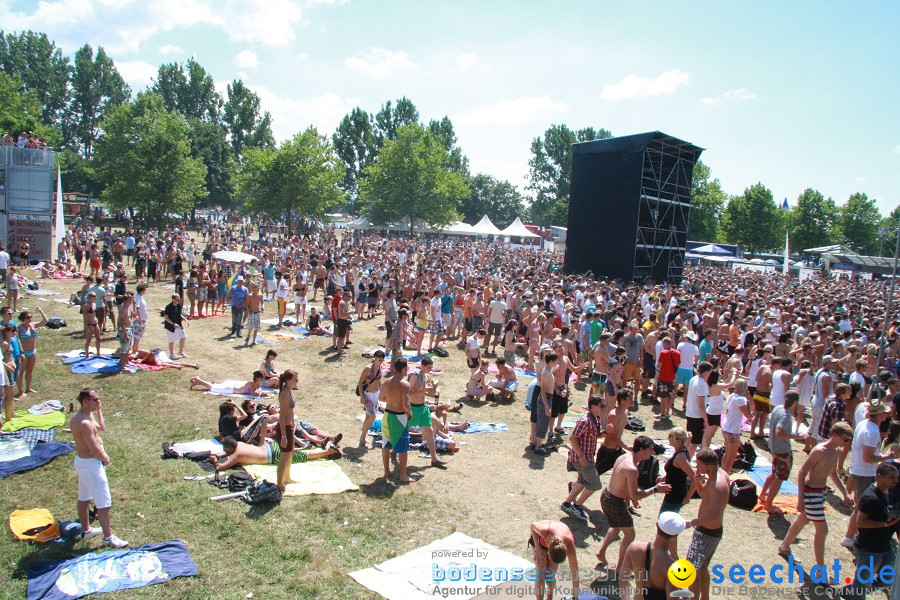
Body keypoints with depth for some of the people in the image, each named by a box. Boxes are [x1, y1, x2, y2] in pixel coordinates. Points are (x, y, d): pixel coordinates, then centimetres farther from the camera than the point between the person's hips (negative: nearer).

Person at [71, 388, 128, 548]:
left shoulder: (81, 416, 3)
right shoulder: (85, 422, -28)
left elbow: (101, 427, 19)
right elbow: (95, 449, -28)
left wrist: (98, 411, 10)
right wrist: (106, 458, -10)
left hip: (82, 461, 11)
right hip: (91, 464, -11)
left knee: (84, 498, 23)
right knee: (104, 502, -1)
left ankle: (86, 530, 40)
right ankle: (108, 538, 8)